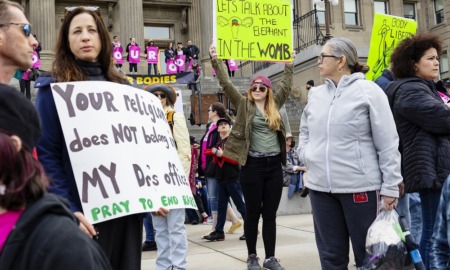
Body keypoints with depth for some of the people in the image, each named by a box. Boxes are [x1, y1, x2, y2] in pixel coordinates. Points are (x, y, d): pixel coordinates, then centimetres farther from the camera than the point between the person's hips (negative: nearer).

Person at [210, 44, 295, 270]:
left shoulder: (274, 105, 12)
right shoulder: (243, 104, 2)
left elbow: (286, 86, 25)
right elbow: (225, 84, -4)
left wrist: (289, 64, 28)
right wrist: (215, 60, -9)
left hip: (274, 165, 4)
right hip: (253, 165, -3)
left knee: (270, 214, 8)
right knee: (253, 213, 5)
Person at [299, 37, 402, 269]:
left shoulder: (368, 91, -5)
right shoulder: (316, 94, 11)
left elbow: (388, 143, -7)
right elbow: (305, 130, 25)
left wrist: (390, 186, -9)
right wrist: (305, 154, 7)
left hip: (359, 186, -5)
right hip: (320, 187, 5)